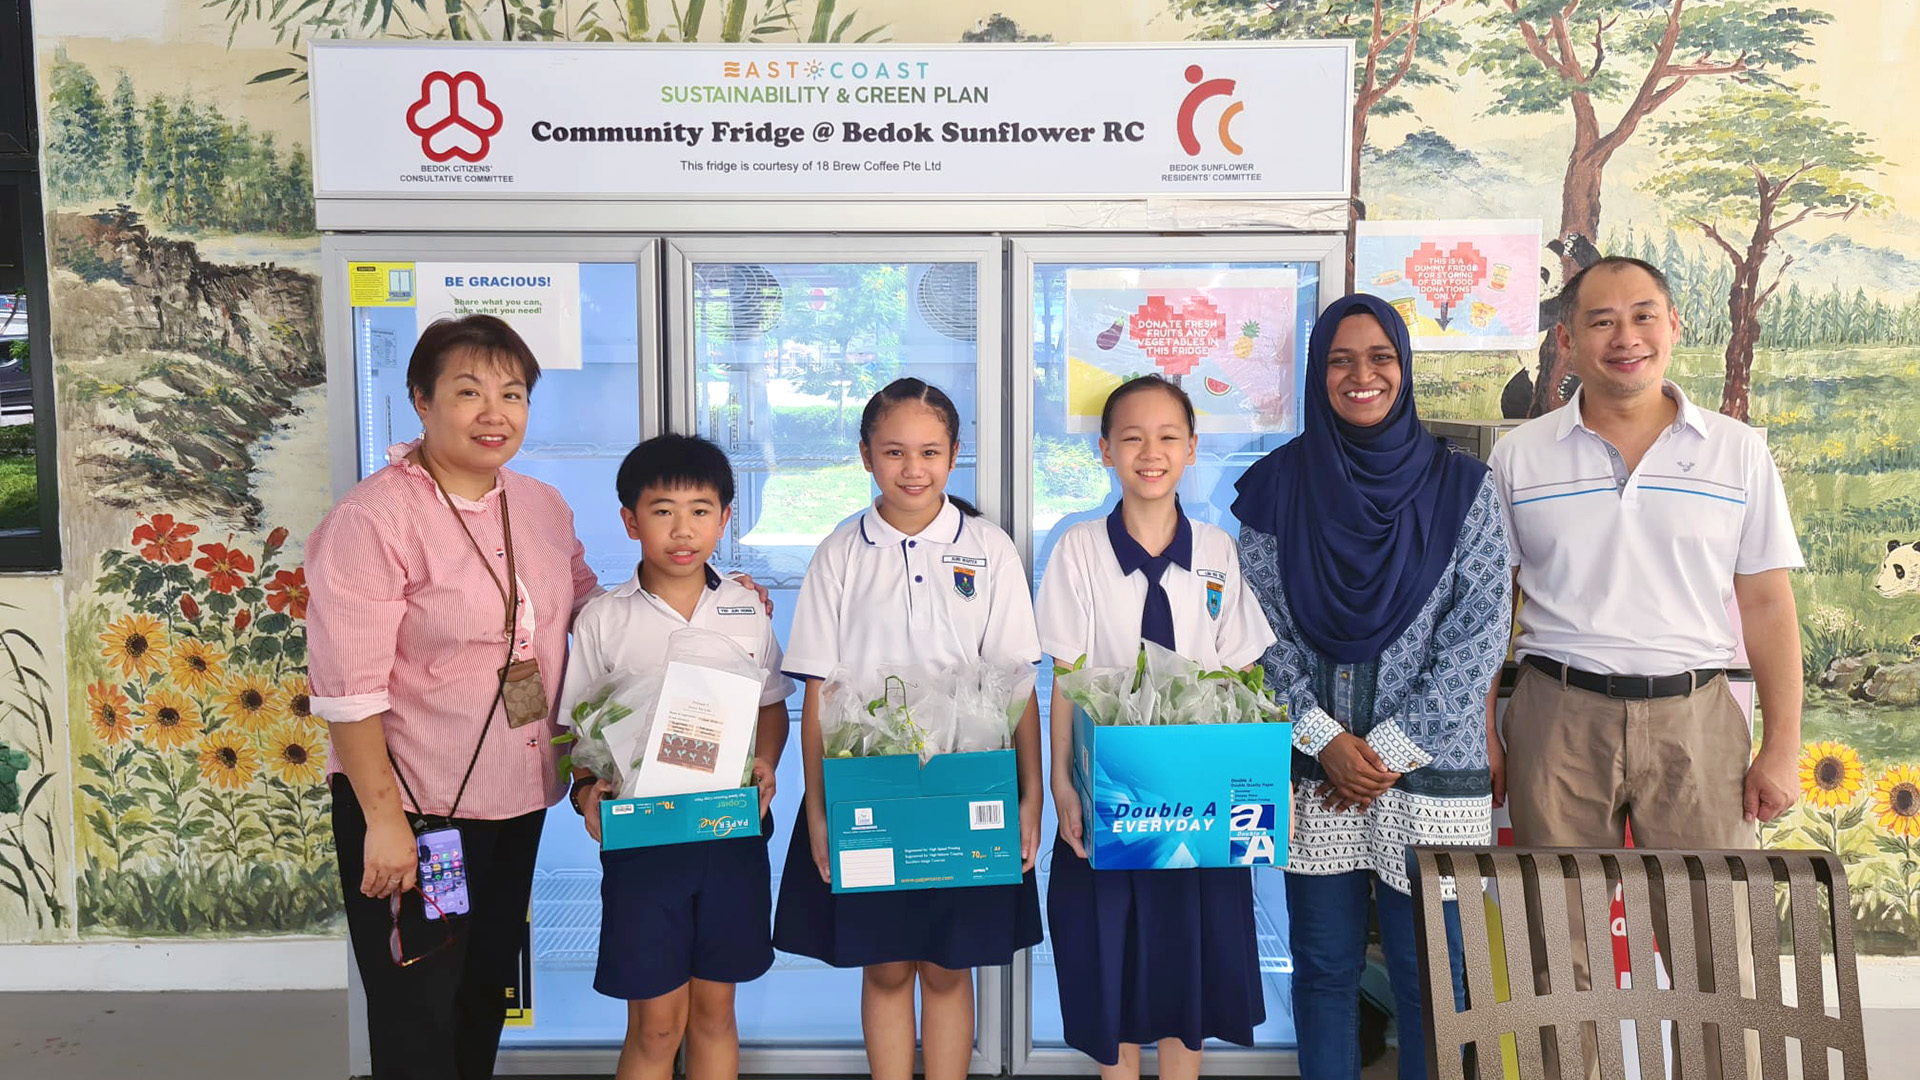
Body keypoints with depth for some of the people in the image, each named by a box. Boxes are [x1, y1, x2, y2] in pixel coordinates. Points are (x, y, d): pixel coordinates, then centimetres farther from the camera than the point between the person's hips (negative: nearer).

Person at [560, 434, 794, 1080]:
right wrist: (587, 791, -16)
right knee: (655, 1023, 4)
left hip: (732, 831, 2)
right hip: (642, 834, -2)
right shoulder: (602, 620, -3)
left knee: (714, 1011, 14)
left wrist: (764, 765, -7)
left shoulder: (747, 611, 3)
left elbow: (772, 706, 11)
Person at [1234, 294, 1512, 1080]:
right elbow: (1264, 630, 1)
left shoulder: (1459, 487, 0)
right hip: (1315, 774, 1)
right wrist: (1324, 737, -9)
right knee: (1324, 968, 11)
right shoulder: (1277, 487, 3)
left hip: (1431, 772, -1)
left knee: (1429, 975, 7)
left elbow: (1478, 636, -4)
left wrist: (1391, 747, -9)